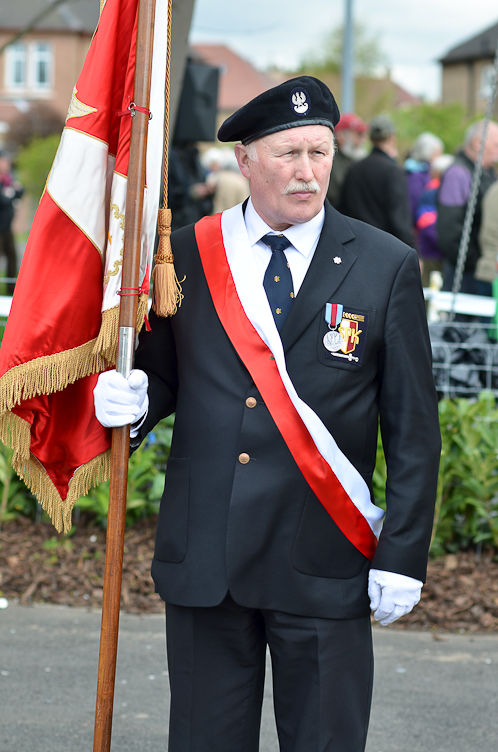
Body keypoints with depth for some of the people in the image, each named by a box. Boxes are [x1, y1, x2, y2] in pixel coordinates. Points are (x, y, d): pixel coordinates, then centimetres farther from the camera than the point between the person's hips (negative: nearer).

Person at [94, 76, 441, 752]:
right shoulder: (189, 255, 5)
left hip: (323, 566, -2)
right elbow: (162, 377, 13)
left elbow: (414, 429, 0)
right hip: (201, 559, 2)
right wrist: (132, 399, -11)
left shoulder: (386, 267, 0)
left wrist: (404, 555, -5)